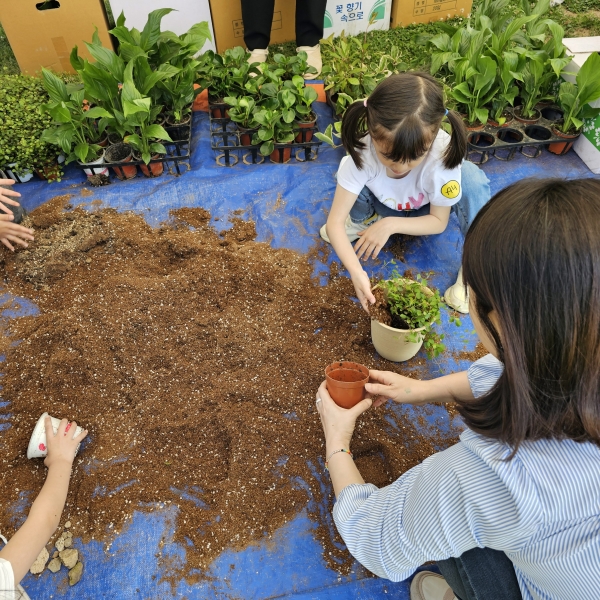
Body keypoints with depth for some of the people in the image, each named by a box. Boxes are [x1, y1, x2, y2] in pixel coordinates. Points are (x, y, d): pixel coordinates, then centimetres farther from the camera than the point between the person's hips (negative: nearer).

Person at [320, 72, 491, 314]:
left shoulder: (443, 153, -36)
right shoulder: (361, 152, -35)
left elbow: (439, 221, -21)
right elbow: (334, 222, -33)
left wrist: (391, 225, -34)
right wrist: (356, 271, -47)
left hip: (425, 215, -1)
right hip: (385, 206, 1)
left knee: (471, 178, -31)